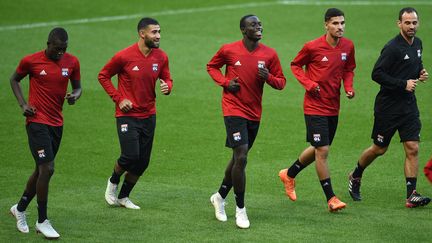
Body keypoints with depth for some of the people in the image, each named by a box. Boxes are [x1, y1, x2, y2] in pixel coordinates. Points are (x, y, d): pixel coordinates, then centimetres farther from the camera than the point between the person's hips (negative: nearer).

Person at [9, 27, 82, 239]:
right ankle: (42, 221, -4)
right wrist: (23, 104, -5)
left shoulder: (72, 62, 2)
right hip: (37, 121, -6)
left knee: (41, 170, 14)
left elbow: (77, 86, 14)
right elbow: (14, 80, 8)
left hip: (57, 123, 6)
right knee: (47, 169, -13)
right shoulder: (31, 61, -8)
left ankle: (20, 208, 35)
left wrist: (75, 95, -9)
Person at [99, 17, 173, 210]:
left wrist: (167, 86, -12)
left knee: (142, 163, 7)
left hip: (148, 116, 5)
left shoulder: (161, 57, -1)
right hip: (127, 115, -5)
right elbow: (103, 76, -2)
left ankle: (123, 197, 26)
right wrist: (118, 99, -10)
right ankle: (113, 181, 16)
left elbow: (166, 78, 13)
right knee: (131, 156, -15)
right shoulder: (124, 56, -15)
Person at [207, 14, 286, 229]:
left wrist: (268, 77, -16)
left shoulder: (269, 54, 0)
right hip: (234, 110, -5)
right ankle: (240, 209, -4)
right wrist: (225, 82, -6)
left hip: (254, 113, 5)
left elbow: (281, 82, 6)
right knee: (241, 157, -14)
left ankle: (220, 196, 37)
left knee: (238, 158, 16)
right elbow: (212, 66, 12)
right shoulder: (228, 50, -6)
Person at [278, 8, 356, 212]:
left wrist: (348, 87, -2)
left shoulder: (348, 46, 0)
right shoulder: (312, 47, -13)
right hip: (315, 106, -6)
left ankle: (289, 175, 40)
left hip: (333, 107, 6)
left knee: (318, 149, 17)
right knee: (322, 151, -10)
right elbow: (295, 65, 1)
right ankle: (331, 198, -3)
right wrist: (308, 84, -14)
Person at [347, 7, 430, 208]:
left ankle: (411, 195, -5)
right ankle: (355, 177, 33)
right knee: (379, 149, 8)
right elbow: (377, 74, -19)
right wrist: (403, 84, -22)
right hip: (388, 106, -6)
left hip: (409, 105, 6)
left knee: (412, 149, -5)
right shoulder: (392, 48, -17)